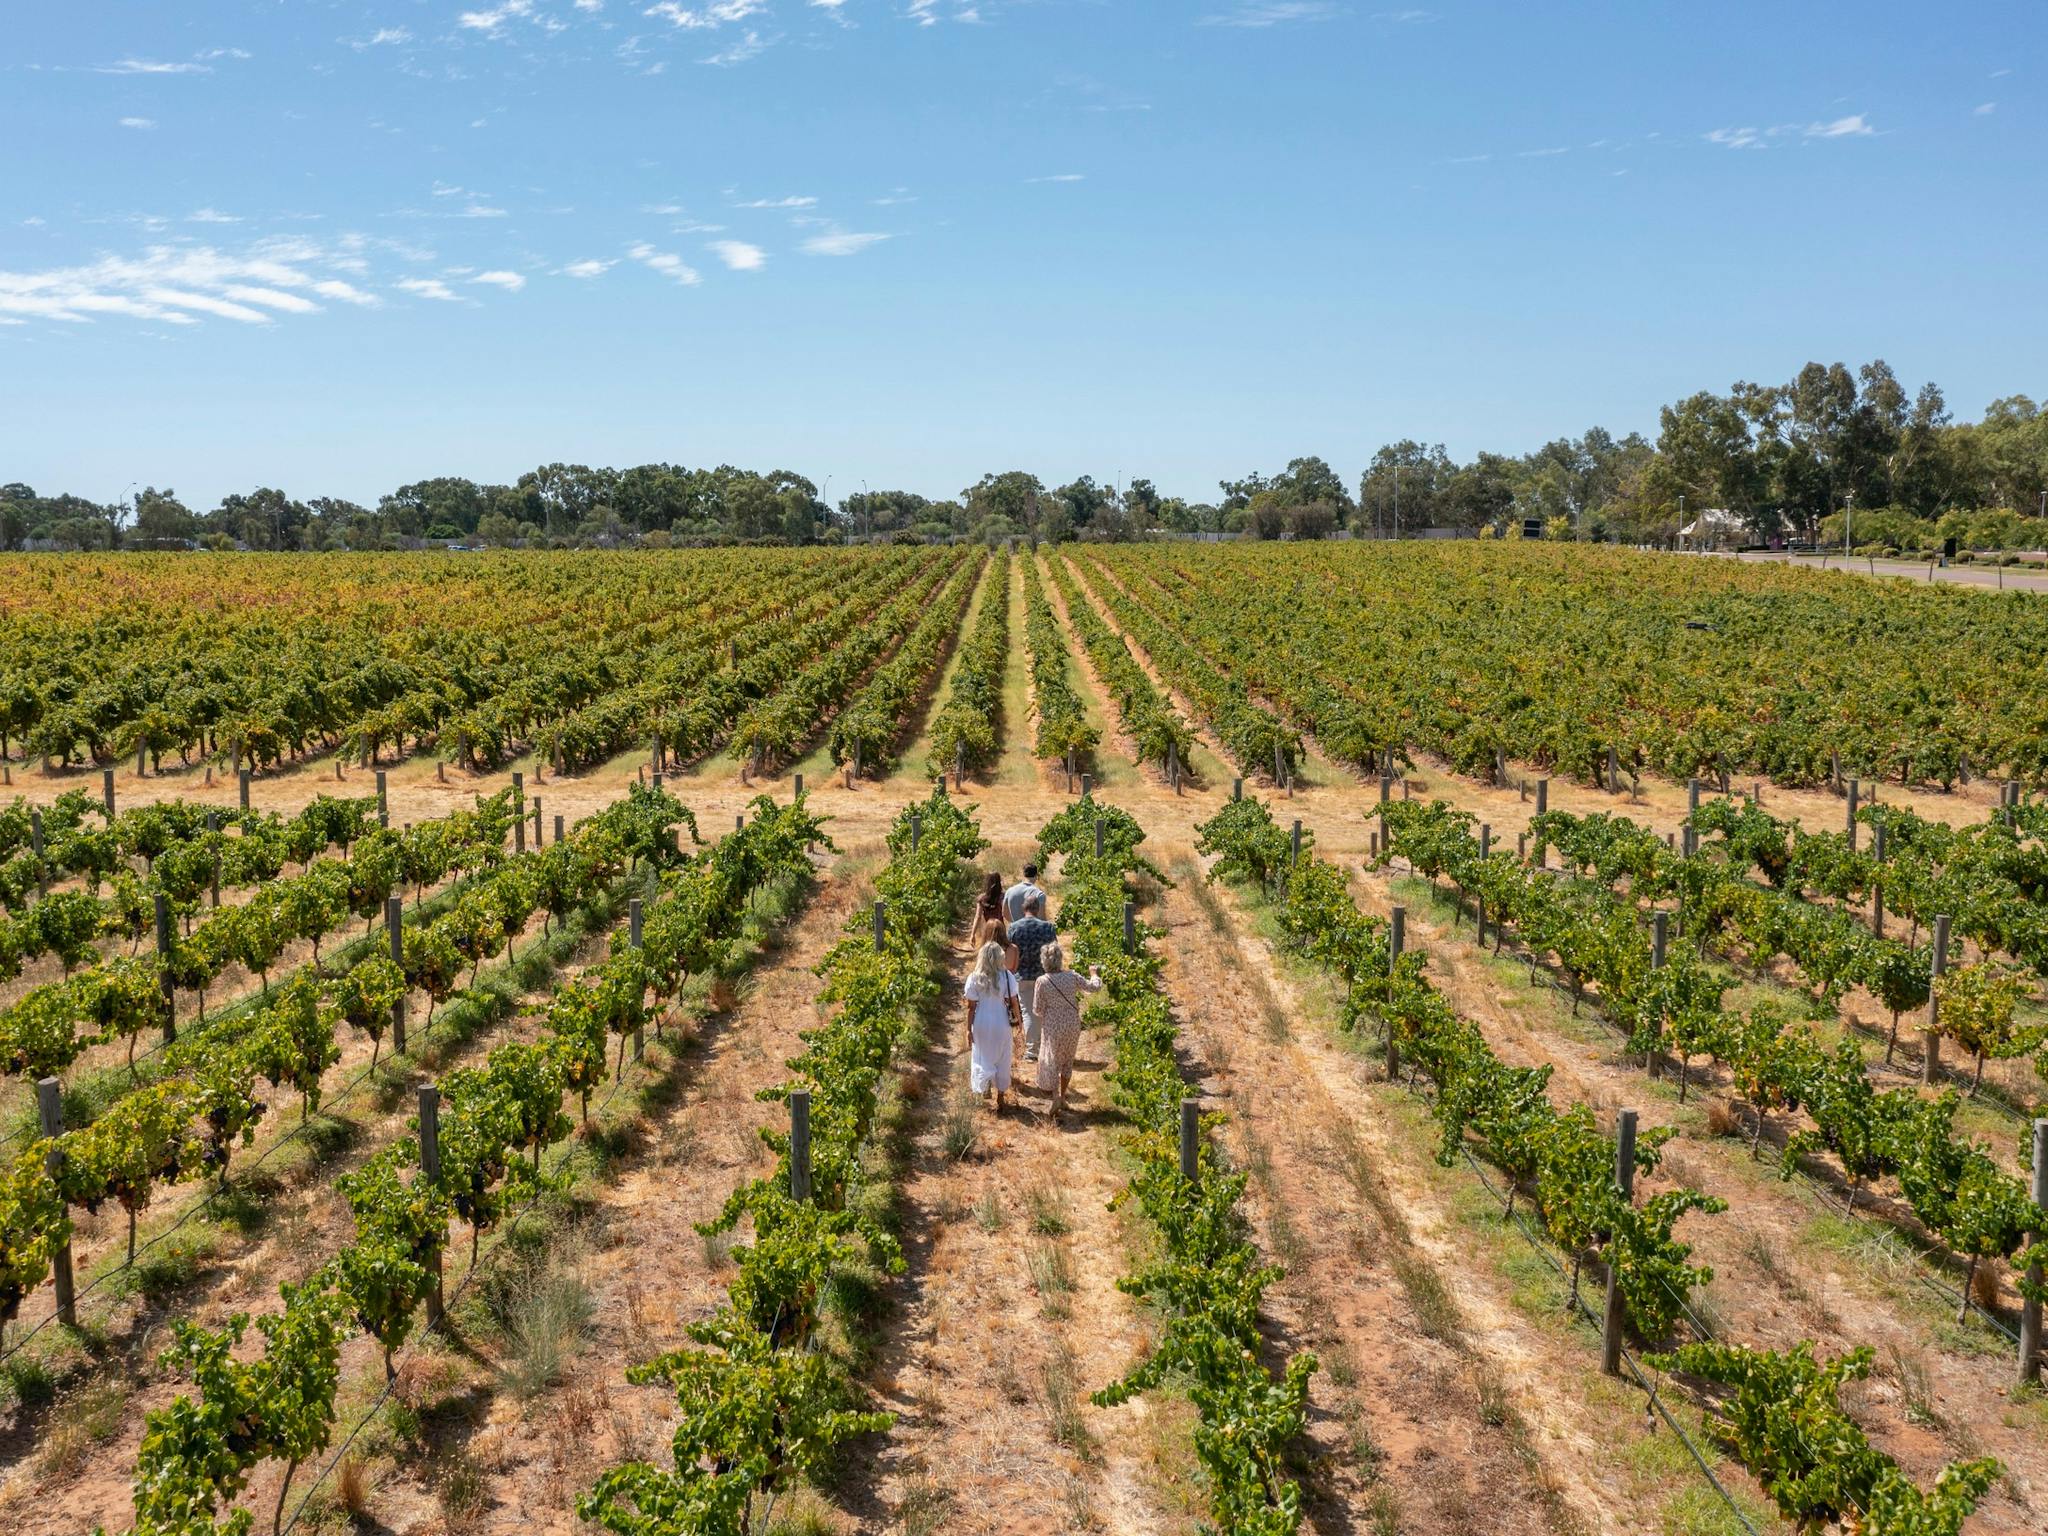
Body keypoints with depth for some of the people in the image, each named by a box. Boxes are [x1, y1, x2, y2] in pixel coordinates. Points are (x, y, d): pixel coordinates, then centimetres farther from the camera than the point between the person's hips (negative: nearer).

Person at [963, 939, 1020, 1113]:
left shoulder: (974, 978, -11)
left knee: (982, 1058, 20)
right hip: (1001, 1024, 1)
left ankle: (985, 1085, 2)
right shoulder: (1007, 976, -11)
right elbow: (1013, 1003, -6)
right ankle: (1000, 1100, 20)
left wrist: (969, 1029, 1)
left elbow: (971, 1007, -8)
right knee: (1002, 1061, 14)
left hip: (981, 1024, -1)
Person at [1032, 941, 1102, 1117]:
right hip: (1072, 1026, 3)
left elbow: (1037, 1009, -11)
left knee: (1052, 1062, 8)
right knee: (1067, 1061, 20)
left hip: (1053, 1028, -3)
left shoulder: (1042, 982, -16)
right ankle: (1063, 1097, 30)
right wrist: (1095, 974, 20)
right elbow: (1095, 987, 1)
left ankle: (1056, 1096, -9)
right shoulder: (1071, 977, -10)